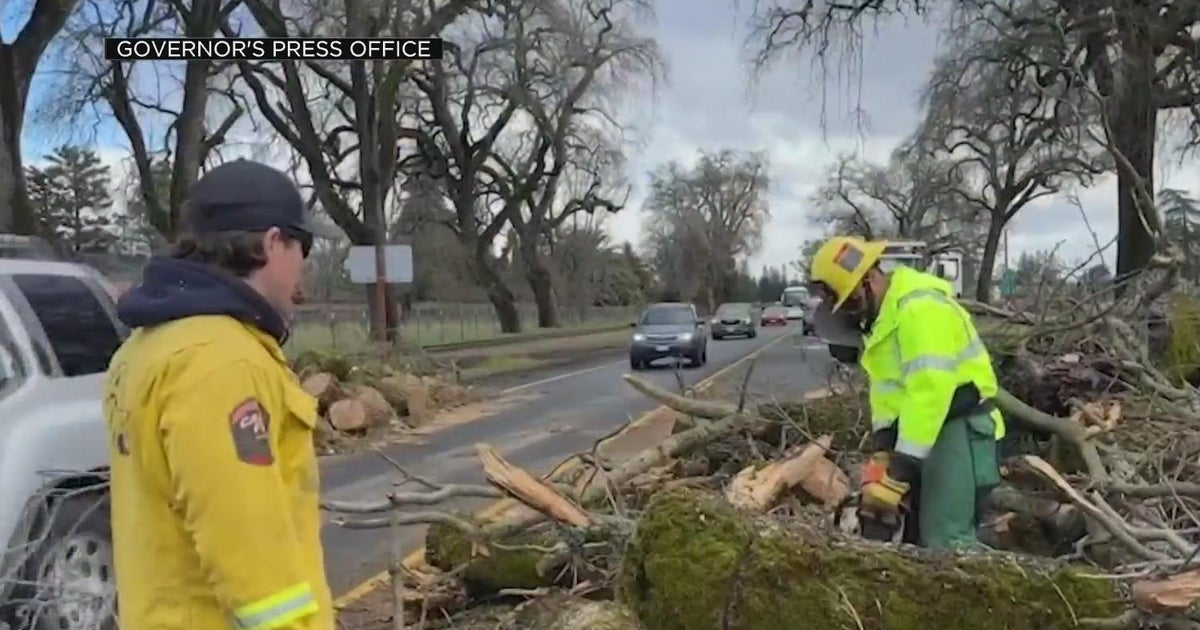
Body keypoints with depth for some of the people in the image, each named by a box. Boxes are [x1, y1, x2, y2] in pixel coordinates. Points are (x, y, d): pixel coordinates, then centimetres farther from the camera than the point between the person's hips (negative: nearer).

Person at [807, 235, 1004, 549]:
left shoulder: (920, 307, -22)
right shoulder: (880, 314, 11)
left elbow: (930, 389, -28)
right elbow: (885, 384, 10)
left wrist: (904, 462, -27)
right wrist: (883, 446, -2)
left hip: (959, 430, -10)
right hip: (921, 432, 10)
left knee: (945, 539, -15)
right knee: (916, 532, 14)